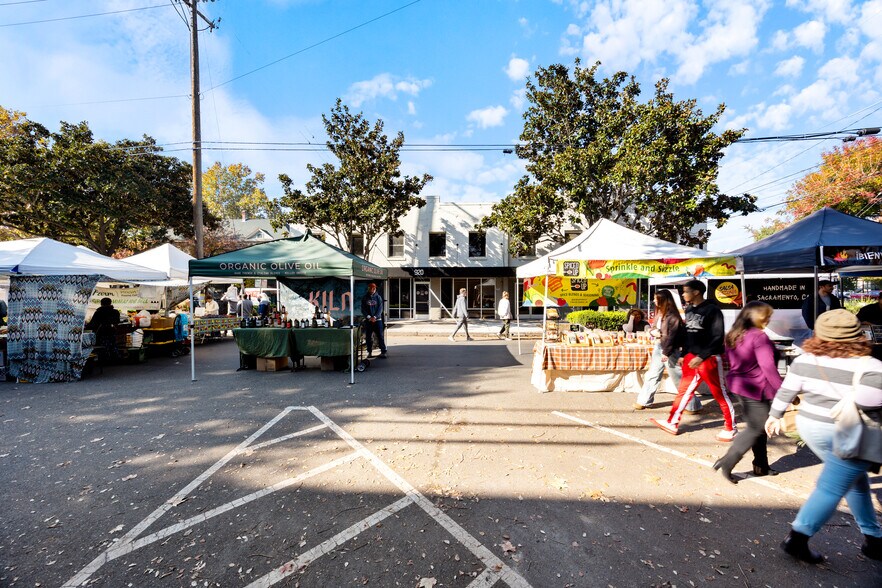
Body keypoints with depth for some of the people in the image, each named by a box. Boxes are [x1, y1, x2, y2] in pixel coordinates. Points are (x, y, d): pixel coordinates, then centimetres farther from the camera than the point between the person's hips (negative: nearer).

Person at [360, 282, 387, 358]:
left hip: (377, 319, -1)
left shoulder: (378, 297, 4)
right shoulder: (365, 298, 6)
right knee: (368, 337, 5)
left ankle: (383, 352, -2)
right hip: (368, 320, 2)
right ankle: (369, 352, 16)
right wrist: (368, 317, -13)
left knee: (380, 336, -4)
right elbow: (363, 309, 1)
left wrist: (375, 317, -15)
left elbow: (380, 308, -2)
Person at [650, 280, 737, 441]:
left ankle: (730, 428, 22)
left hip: (708, 359, -7)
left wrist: (702, 357, -20)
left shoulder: (712, 311, -12)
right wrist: (683, 355, 13)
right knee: (684, 390, 10)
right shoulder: (689, 310, 10)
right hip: (690, 357, 7)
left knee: (719, 394, 5)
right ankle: (672, 423, 16)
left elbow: (717, 338, -16)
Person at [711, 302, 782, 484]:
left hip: (740, 386, 9)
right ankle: (727, 462, 0)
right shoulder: (759, 337, -18)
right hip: (756, 389, -8)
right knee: (757, 428, 2)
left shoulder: (733, 336, 8)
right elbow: (768, 367, -20)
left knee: (755, 427, 18)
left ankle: (761, 466, 28)